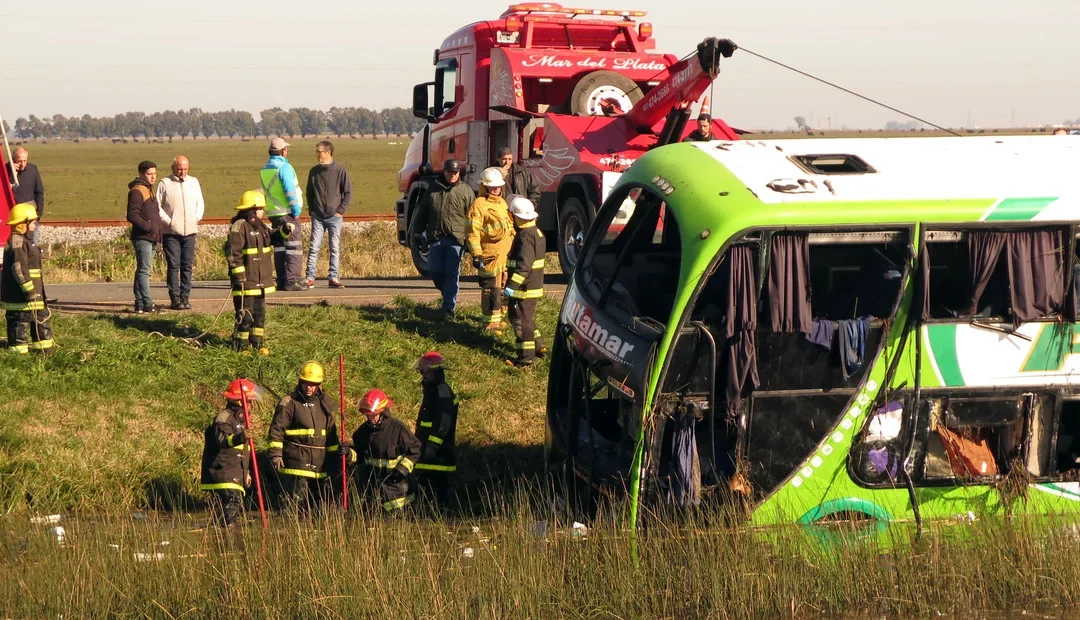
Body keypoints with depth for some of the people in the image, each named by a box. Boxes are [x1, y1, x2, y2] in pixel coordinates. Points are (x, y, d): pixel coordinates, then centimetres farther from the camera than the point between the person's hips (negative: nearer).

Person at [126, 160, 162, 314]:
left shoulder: (149, 190, 21)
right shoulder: (137, 191, -11)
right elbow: (132, 215, -19)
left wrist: (159, 234, 24)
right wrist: (147, 227, -24)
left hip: (151, 238, 10)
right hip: (142, 238, -10)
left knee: (142, 271, 11)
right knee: (144, 270, -11)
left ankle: (139, 304, 14)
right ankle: (148, 304, -14)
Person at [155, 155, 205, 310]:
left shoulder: (194, 182, 13)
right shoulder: (164, 183, -1)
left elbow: (200, 203, 20)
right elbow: (157, 205, -2)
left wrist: (197, 217, 3)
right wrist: (167, 221, -11)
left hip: (189, 231, 4)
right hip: (171, 232, -4)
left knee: (187, 266, 4)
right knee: (173, 266, -4)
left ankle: (185, 297, 9)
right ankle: (175, 298, -2)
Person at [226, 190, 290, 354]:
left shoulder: (261, 227, 12)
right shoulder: (239, 227, -15)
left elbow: (272, 237, 27)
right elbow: (232, 253, -19)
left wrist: (284, 230, 7)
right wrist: (239, 275, -20)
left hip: (260, 281, 9)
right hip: (245, 281, -9)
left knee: (260, 313, 15)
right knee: (245, 315, -4)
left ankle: (257, 343, 24)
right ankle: (240, 346, 4)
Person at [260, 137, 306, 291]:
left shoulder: (265, 169, 12)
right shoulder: (284, 167, -14)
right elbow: (290, 190, -20)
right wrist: (296, 209, -11)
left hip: (273, 213, 8)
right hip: (287, 213, -8)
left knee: (279, 246, 12)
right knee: (294, 246, -6)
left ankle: (281, 280, 13)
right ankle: (292, 280, -10)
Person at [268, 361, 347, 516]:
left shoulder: (325, 405, 15)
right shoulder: (289, 403, -3)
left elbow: (331, 433, 24)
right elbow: (276, 429, -7)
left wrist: (337, 450, 17)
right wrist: (275, 453, -13)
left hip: (320, 464, 6)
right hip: (296, 461, -6)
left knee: (320, 503, 10)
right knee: (294, 503, -9)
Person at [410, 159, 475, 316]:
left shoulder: (465, 191, 3)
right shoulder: (433, 189, 11)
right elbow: (421, 213, 18)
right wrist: (417, 233, 14)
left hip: (455, 239, -3)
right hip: (435, 238, 3)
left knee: (452, 273, -3)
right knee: (435, 270, 2)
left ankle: (449, 307, 2)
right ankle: (448, 294, 28)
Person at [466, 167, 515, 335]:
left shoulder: (502, 203, 19)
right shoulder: (479, 205, -9)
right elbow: (473, 232, -14)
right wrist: (476, 254, -20)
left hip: (506, 256, 9)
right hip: (490, 256, -9)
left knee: (504, 288, 16)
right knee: (491, 289, -7)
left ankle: (498, 317, 29)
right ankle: (491, 322, -2)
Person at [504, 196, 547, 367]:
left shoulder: (525, 236, -21)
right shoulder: (536, 232, 11)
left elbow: (524, 265, -27)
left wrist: (512, 285, -27)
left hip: (524, 288, -10)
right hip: (533, 286, 10)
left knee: (520, 320, -3)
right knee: (526, 318, 23)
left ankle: (526, 357, 1)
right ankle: (538, 345, 31)